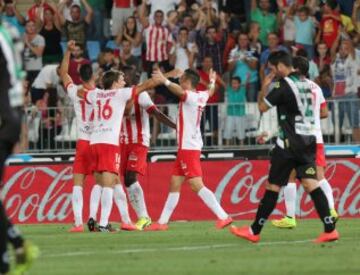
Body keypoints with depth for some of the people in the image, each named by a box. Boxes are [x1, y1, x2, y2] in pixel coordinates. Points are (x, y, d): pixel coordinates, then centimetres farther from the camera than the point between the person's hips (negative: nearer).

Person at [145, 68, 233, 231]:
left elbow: (180, 91, -35)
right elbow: (210, 91, 35)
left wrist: (165, 81, -50)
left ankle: (223, 217, -17)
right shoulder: (201, 97, 12)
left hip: (188, 148, -10)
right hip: (186, 147, 10)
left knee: (197, 185, -13)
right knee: (175, 184, 12)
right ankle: (162, 222, 17)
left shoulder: (191, 97, -13)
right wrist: (212, 81, 56)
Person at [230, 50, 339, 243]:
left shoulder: (284, 84, -11)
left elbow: (262, 106, -4)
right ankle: (330, 229, -15)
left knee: (273, 186, 2)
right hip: (308, 140, 7)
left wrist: (264, 87, 9)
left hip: (290, 142, -7)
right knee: (310, 183, -1)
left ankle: (254, 231, 10)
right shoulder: (305, 84, 13)